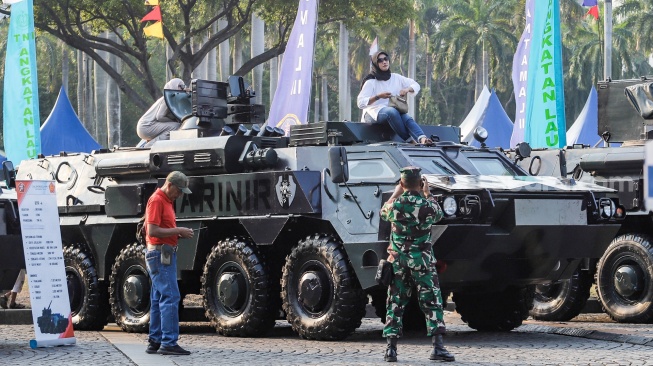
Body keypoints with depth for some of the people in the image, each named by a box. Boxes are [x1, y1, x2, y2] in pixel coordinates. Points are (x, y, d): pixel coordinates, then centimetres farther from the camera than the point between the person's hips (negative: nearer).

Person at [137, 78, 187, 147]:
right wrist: (173, 121, -11)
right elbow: (159, 116, -21)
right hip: (146, 127, -10)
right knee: (175, 126, -22)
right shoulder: (167, 99, -12)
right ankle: (149, 146, -19)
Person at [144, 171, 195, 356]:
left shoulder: (167, 201, 17)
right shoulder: (157, 200, -13)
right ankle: (169, 342, -13)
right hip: (160, 255, -10)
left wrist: (180, 234, 5)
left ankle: (155, 342, 14)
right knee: (170, 297, -12)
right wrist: (178, 231, -17)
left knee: (159, 299, 11)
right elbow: (152, 231, -20)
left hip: (166, 254, 10)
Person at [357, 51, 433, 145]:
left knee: (407, 118, -31)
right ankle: (410, 140, -40)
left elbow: (416, 86, 19)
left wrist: (407, 89, -4)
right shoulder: (371, 82, -3)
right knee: (392, 112, -39)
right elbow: (361, 103, -12)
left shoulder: (396, 78, 13)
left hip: (395, 111, 4)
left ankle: (422, 139, -55)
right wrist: (378, 97, -25)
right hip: (373, 113, -4)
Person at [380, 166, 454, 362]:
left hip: (398, 261, 2)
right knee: (432, 302, 3)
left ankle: (391, 348, 5)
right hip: (422, 261, -2)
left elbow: (383, 213, 17)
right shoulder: (427, 205, -10)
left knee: (395, 303, 9)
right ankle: (438, 347, -5)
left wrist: (395, 194, 26)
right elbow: (438, 214, 14)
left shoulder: (395, 205, -7)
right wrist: (428, 194, 24)